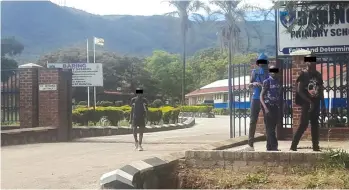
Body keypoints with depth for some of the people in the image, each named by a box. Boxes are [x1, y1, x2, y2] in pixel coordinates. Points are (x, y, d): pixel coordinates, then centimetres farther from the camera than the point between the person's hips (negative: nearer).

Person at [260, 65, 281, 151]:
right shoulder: (267, 82, -6)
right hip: (268, 106, -6)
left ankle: (269, 147, 14)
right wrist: (265, 108, -17)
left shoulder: (278, 82, 11)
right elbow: (261, 96, -8)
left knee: (272, 127, 8)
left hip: (275, 107, 6)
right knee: (269, 128, -6)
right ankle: (273, 146, -7)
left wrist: (279, 107, 13)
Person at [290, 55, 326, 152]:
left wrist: (323, 105, 9)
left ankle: (315, 146, 13)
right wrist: (309, 101, -18)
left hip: (316, 103, 6)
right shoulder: (303, 74, -7)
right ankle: (293, 145, -5)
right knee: (304, 124, -9)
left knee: (315, 124, 8)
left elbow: (321, 91, 13)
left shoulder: (318, 75, 10)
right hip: (306, 103, -6)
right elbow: (299, 91, -12)